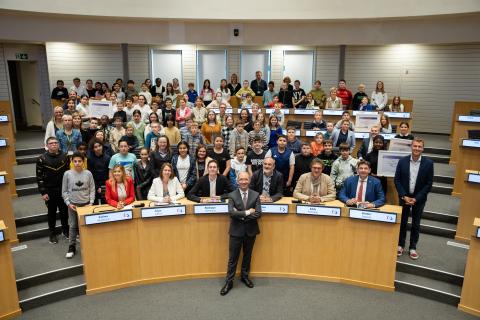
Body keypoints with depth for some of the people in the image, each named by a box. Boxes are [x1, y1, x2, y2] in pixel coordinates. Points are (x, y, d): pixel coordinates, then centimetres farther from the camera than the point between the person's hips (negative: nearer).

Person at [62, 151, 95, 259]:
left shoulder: (88, 173, -4)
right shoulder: (67, 174, -5)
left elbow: (92, 189, 0)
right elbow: (64, 191, 1)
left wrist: (91, 202, -7)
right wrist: (68, 203, -7)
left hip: (86, 204, 0)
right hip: (73, 204, 0)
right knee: (73, 226, 8)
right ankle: (72, 247, 19)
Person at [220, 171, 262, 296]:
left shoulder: (256, 195, -2)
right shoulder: (232, 195, -5)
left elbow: (258, 213, -12)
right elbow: (231, 212, -18)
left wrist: (241, 215, -18)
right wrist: (247, 212, -21)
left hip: (251, 230, 2)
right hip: (236, 231, -2)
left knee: (247, 255, 17)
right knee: (233, 257, 5)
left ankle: (245, 276, 37)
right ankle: (229, 281, 17)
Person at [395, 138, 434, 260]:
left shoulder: (428, 163, -8)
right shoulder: (402, 161, -6)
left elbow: (429, 183, -7)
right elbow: (397, 180, -3)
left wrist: (416, 198, -12)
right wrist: (404, 196, -11)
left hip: (419, 198, 0)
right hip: (404, 197, 1)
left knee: (416, 224, 10)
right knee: (402, 222, 9)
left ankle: (412, 247, 23)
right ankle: (400, 245, 24)